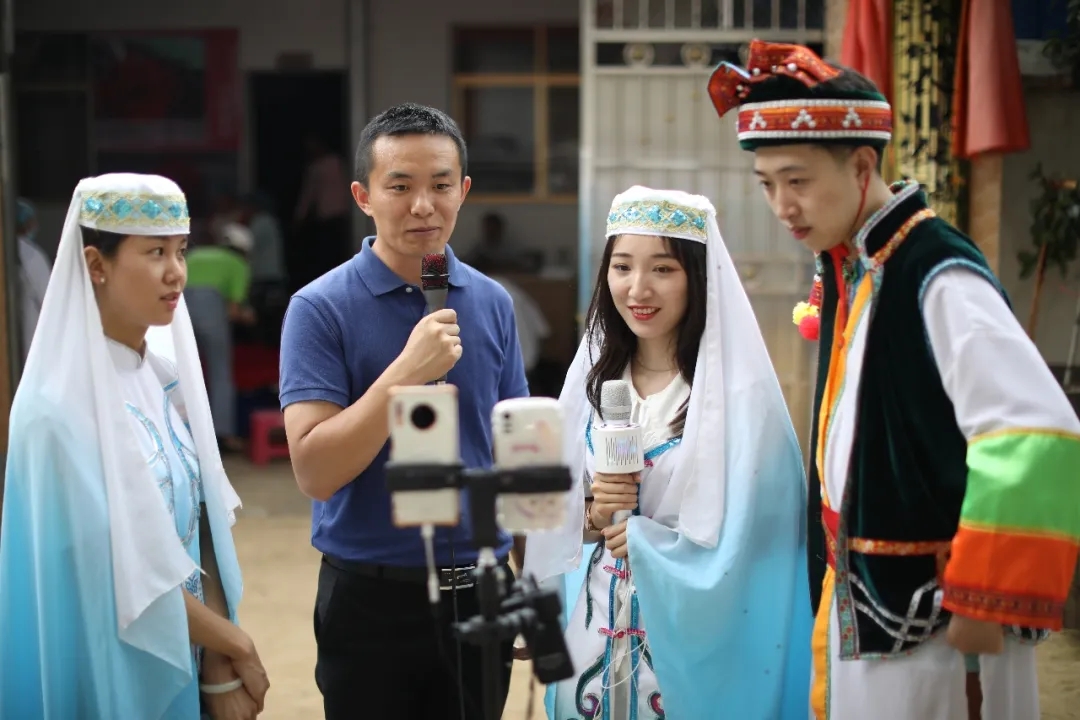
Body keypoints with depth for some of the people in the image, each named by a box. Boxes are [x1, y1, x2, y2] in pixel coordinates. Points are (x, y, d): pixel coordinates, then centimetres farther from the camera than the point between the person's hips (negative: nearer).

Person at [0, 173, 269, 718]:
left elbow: (200, 522, 1)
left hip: (187, 657, 6)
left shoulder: (167, 369, 1)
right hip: (113, 670, -6)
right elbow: (120, 567, -20)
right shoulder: (62, 402, -20)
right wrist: (235, 645, -10)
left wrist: (218, 667, -6)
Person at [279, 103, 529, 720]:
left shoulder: (492, 303, 4)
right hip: (373, 599, -3)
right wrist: (408, 371, -23)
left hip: (478, 595, 4)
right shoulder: (321, 309, -9)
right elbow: (315, 472, -17)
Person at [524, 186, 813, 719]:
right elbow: (556, 531, 8)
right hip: (595, 636, 5)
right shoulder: (593, 382, 3)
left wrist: (639, 538, -12)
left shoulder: (740, 394, -14)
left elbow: (748, 543, -17)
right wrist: (594, 515, -12)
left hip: (696, 648, -5)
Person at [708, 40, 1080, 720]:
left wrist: (986, 602, -21)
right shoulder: (844, 271, 6)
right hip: (856, 599, 8)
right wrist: (835, 585, 17)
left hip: (926, 610, -8)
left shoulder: (938, 277, -20)